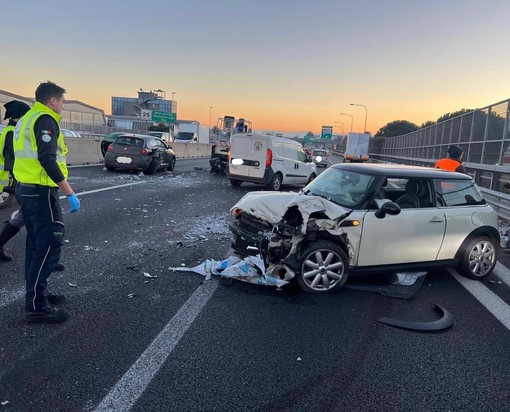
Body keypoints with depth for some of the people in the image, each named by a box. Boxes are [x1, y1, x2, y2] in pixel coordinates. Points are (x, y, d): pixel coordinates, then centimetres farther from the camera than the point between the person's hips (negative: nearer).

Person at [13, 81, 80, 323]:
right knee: (49, 246, -7)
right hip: (41, 192, -10)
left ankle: (37, 294, 27)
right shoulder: (45, 120, -12)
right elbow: (47, 160, -22)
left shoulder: (26, 119, 19)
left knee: (36, 244, 17)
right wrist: (70, 193, -22)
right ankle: (36, 306, -3)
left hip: (25, 189, 10)